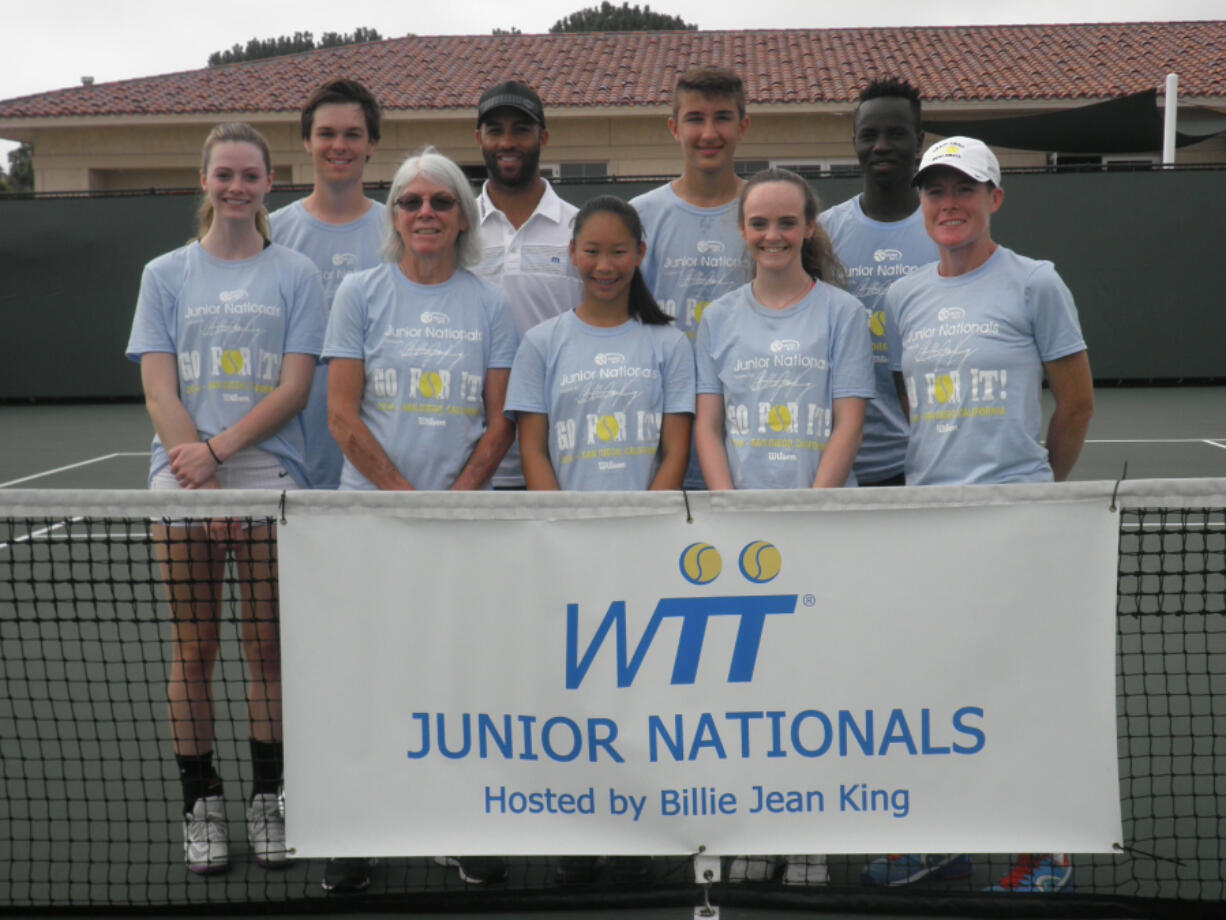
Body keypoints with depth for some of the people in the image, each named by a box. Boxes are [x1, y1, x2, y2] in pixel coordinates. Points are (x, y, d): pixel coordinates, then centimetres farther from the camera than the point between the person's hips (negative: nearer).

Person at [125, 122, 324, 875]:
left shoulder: (297, 275, 7)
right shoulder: (166, 275, 11)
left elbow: (294, 389, -1)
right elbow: (160, 393, 3)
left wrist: (218, 451, -12)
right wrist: (201, 486, -9)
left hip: (271, 480, -1)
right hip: (183, 483, 1)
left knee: (270, 646, 1)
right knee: (193, 650, 3)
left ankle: (270, 799, 14)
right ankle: (201, 803, 14)